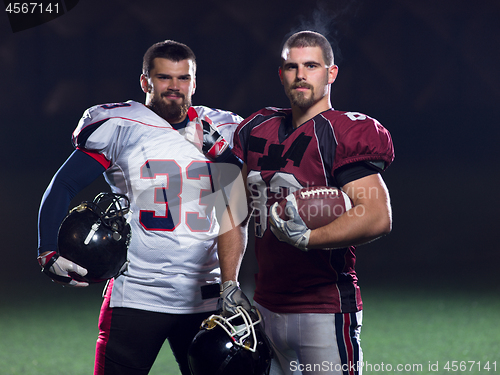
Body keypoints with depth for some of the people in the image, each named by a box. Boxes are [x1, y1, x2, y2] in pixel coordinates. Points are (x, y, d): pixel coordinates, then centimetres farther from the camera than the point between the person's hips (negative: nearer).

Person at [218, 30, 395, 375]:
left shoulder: (346, 136, -10)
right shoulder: (257, 130, 12)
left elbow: (379, 217, -21)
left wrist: (307, 238, -27)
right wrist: (229, 284, 12)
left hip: (325, 310, -7)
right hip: (266, 306, 7)